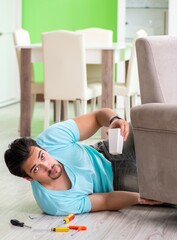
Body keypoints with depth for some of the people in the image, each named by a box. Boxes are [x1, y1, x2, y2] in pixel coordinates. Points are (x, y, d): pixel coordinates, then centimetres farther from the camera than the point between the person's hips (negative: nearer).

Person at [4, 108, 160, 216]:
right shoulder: (55, 204, -35)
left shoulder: (53, 137, -30)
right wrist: (139, 198, -40)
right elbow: (106, 201, -23)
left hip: (104, 154, 4)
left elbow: (98, 116, -18)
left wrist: (114, 120, -41)